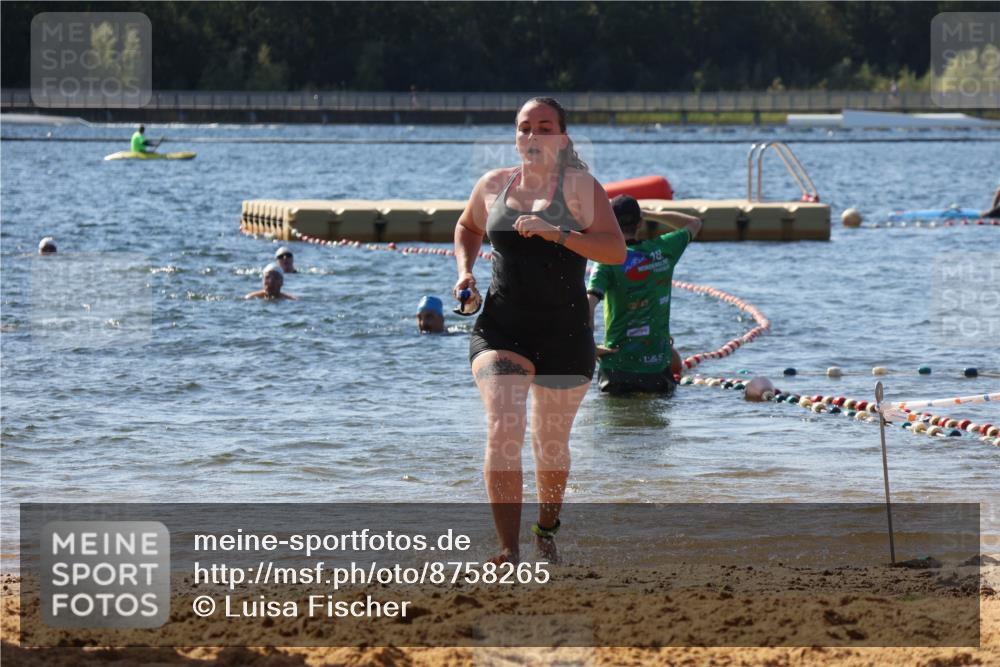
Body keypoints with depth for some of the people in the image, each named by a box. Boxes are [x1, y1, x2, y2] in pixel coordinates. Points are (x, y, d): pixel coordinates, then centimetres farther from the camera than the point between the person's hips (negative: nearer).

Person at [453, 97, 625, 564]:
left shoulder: (580, 187, -3)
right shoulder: (493, 186, 8)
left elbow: (616, 250, -13)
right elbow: (467, 229, 28)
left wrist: (558, 233, -24)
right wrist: (465, 271, 10)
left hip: (564, 333, -1)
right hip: (500, 328, 1)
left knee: (551, 445, 12)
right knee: (502, 432, -18)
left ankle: (547, 526, 41)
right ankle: (509, 549, -19)